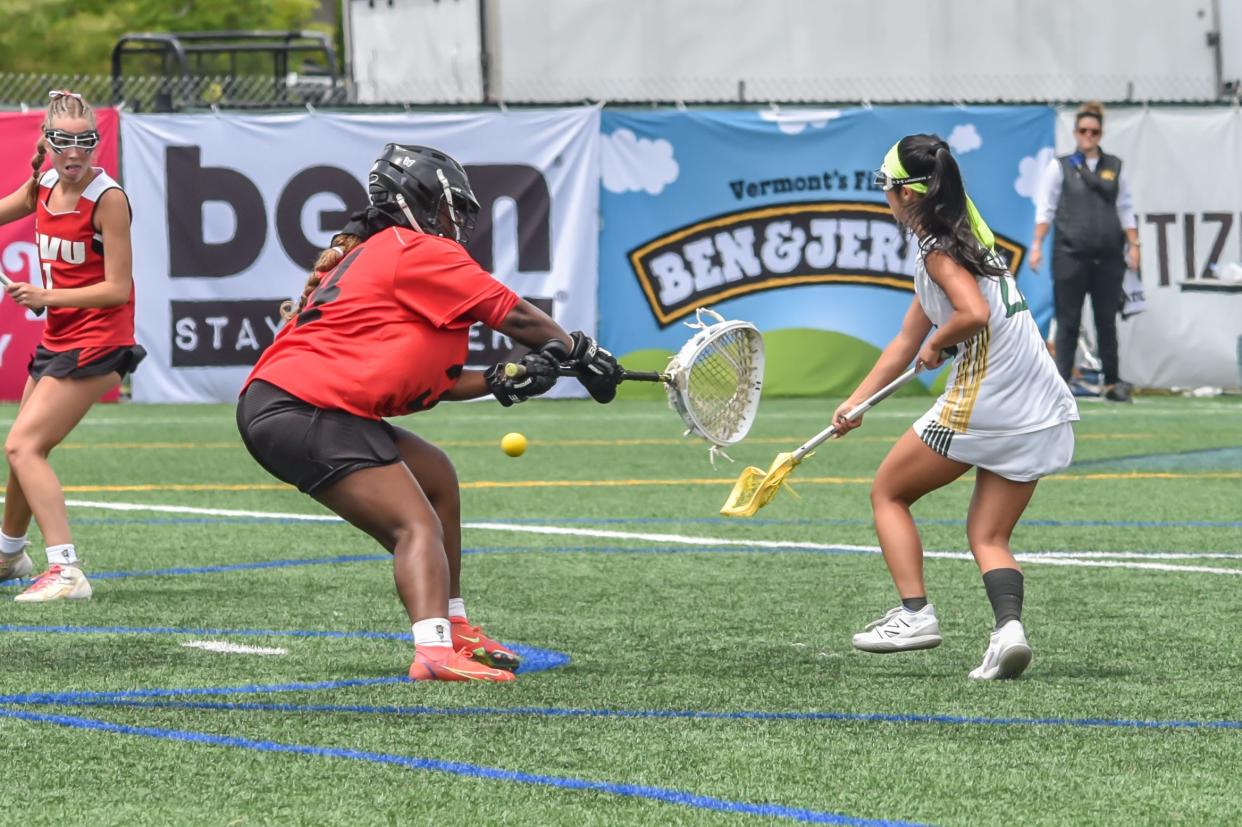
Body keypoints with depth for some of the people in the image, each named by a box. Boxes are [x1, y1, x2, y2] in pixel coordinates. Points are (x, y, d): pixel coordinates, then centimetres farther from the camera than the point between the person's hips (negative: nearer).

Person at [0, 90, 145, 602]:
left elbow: (118, 288, -19)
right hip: (57, 339, 8)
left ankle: (66, 571, -23)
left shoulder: (108, 198, -17)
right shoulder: (42, 187, 3)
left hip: (96, 342, -8)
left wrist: (48, 296, -27)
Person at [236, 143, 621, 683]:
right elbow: (514, 317, -3)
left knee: (436, 476, 23)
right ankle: (436, 651, -39)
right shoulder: (419, 252, -6)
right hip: (299, 410, -11)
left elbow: (427, 381, 19)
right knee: (418, 527, -19)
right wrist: (580, 351, 12)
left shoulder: (373, 254, 24)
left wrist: (500, 381, 6)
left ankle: (452, 627, 25)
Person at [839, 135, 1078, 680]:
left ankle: (915, 612, 1)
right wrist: (855, 403, 24)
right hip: (1042, 414, 8)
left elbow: (975, 313, -27)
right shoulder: (967, 238, 22)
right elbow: (906, 342, 26)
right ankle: (1008, 626, -16)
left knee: (889, 493, 12)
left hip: (982, 404, -8)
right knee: (989, 536, 10)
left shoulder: (938, 249, -8)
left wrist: (936, 345, -6)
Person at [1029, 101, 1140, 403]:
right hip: (1071, 253, -2)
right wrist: (1037, 244, -6)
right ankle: (1062, 382, -1)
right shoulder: (1061, 167, 4)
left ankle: (1112, 382, 13)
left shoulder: (1114, 167, 11)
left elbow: (1125, 209, 12)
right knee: (1069, 321, -2)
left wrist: (1133, 245, 5)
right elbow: (1045, 208, 2)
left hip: (1108, 255, 2)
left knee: (1107, 320, 6)